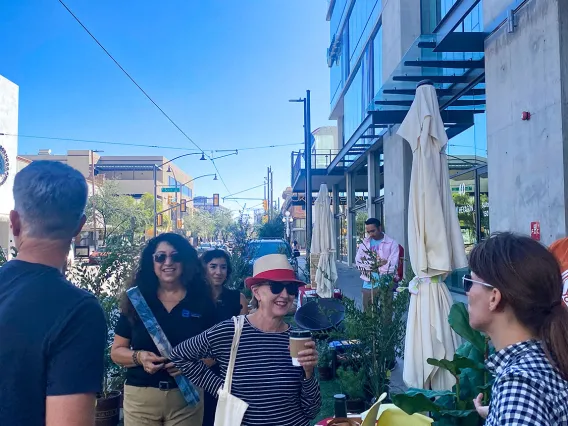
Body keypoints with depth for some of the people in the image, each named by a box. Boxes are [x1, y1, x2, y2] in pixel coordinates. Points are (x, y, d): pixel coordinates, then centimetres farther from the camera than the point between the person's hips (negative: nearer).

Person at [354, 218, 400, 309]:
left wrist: (371, 265, -5)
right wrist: (378, 263, -13)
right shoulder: (364, 243, 9)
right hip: (368, 285, 3)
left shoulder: (392, 243, -4)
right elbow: (358, 263, -2)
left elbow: (392, 267, -12)